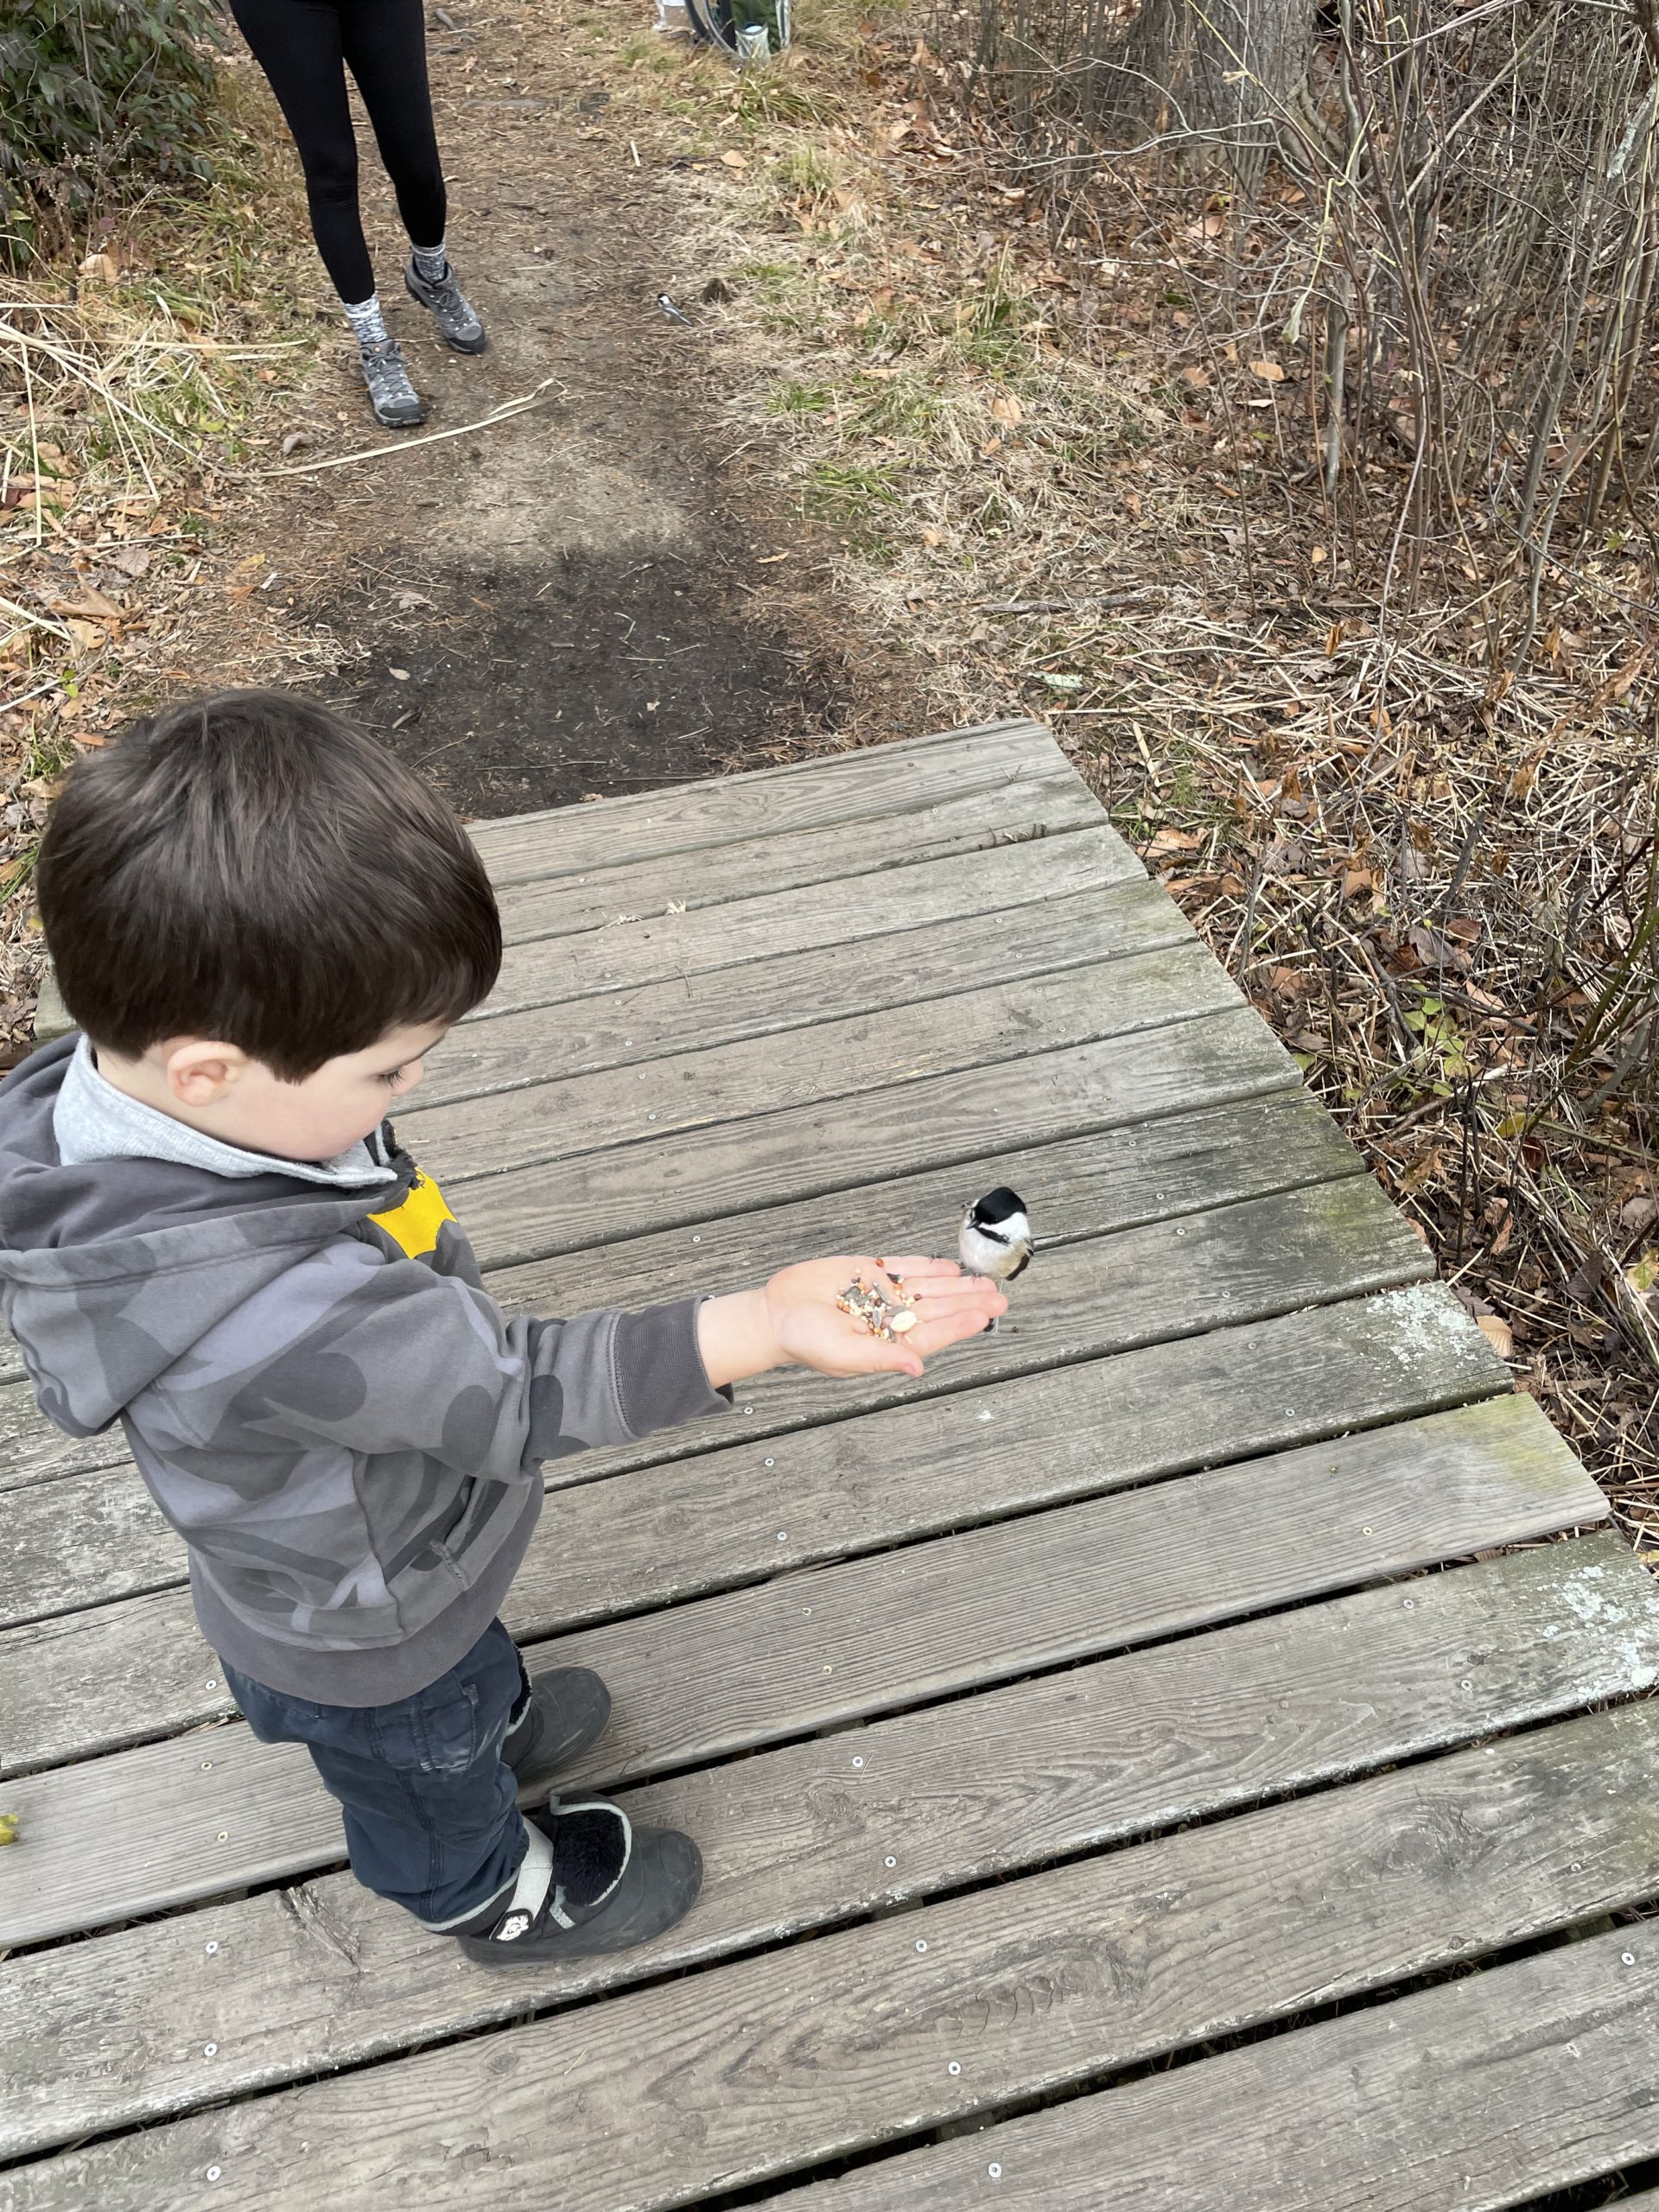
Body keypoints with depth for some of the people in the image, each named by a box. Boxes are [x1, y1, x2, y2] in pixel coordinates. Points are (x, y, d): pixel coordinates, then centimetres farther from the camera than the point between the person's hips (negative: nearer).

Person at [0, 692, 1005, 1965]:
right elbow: (516, 1390, -38)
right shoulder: (271, 1312, -50)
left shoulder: (108, 1085, -23)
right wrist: (762, 1329, -40)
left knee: (466, 1677, 38)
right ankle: (498, 1896, 60)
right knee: (429, 1776, 29)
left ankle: (495, 1716, 70)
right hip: (366, 1644, -6)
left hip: (334, 1564, 6)